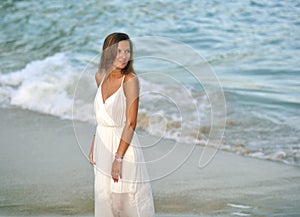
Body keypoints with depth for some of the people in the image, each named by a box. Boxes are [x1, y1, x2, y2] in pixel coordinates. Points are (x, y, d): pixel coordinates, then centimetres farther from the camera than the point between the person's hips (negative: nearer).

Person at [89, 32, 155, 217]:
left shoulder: (130, 80, -15)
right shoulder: (101, 76, 5)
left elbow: (131, 123, -17)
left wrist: (118, 158, -20)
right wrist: (94, 146, 12)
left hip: (123, 143, -6)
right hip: (102, 144, 6)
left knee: (129, 199, 0)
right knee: (104, 198, 12)